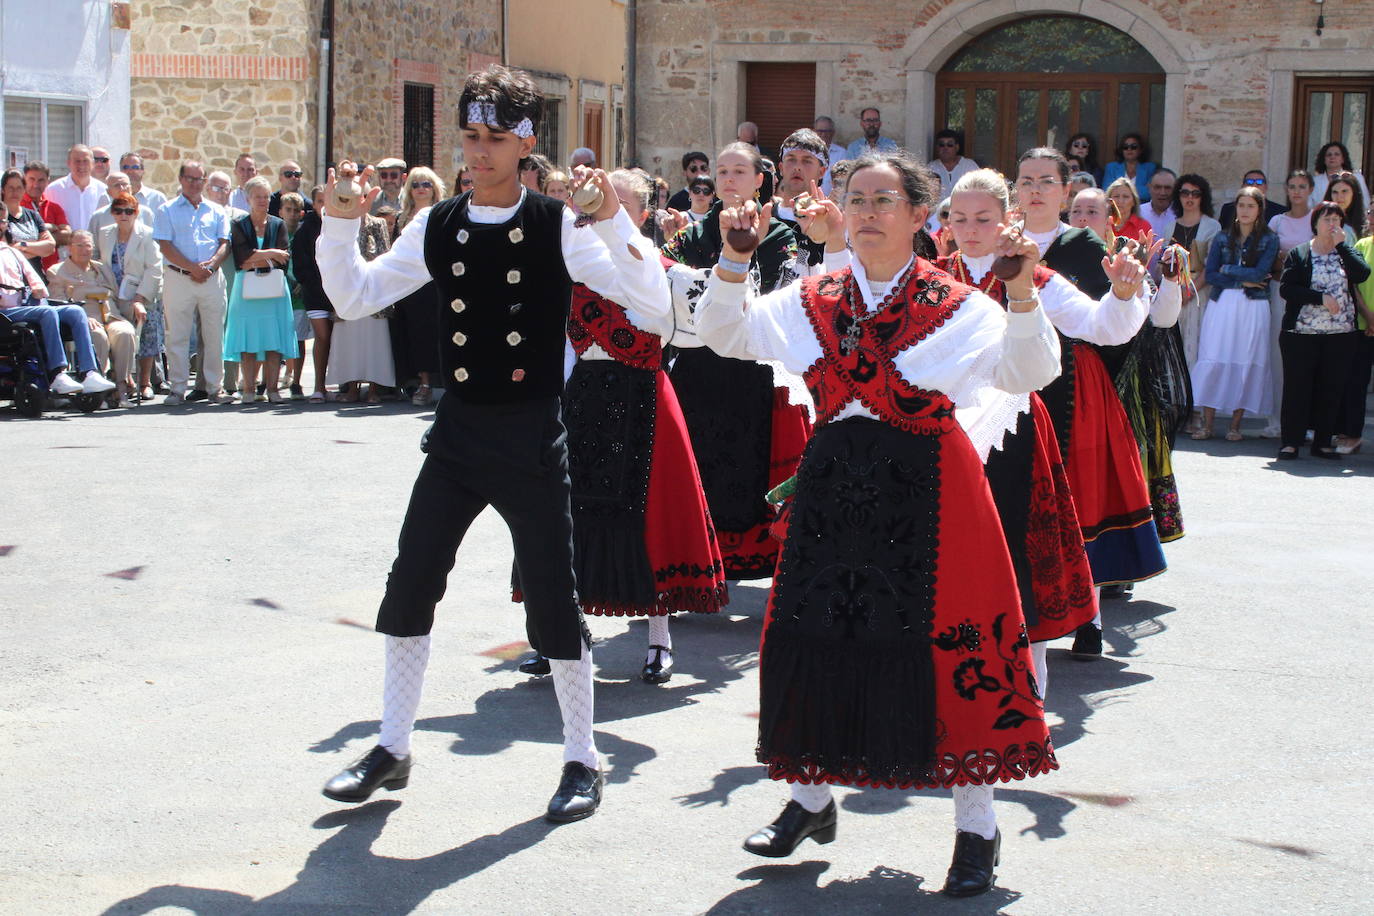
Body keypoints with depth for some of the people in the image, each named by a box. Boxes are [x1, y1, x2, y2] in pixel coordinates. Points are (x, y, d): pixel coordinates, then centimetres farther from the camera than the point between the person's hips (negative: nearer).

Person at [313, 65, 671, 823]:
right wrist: (338, 224, -5)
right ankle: (392, 749, 22)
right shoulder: (438, 227, 4)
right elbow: (353, 298, 9)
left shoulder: (558, 227, -8)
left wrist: (612, 221, -28)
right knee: (409, 586, 6)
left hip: (530, 433, -4)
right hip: (458, 428, 4)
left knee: (551, 597, 0)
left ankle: (582, 761, 15)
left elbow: (652, 298, -16)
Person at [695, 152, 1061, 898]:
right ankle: (811, 799, 28)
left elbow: (1031, 374, -13)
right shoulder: (811, 301, 9)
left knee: (943, 646, -4)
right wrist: (734, 261, -3)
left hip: (927, 489, -4)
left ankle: (975, 826, 9)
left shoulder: (958, 305, -3)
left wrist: (1023, 300, -29)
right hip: (834, 484, 4)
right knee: (815, 637, 8)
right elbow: (723, 335, 11)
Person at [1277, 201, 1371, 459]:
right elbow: (1287, 288, -7)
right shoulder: (1299, 255, 5)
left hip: (1340, 334, 2)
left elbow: (1362, 274, -9)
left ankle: (1323, 442, 11)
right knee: (1297, 387, -2)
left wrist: (1342, 244, -7)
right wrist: (1321, 297, -14)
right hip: (1302, 334, -2)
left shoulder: (1346, 252, 11)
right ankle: (1291, 442, 3)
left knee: (1332, 389, 4)